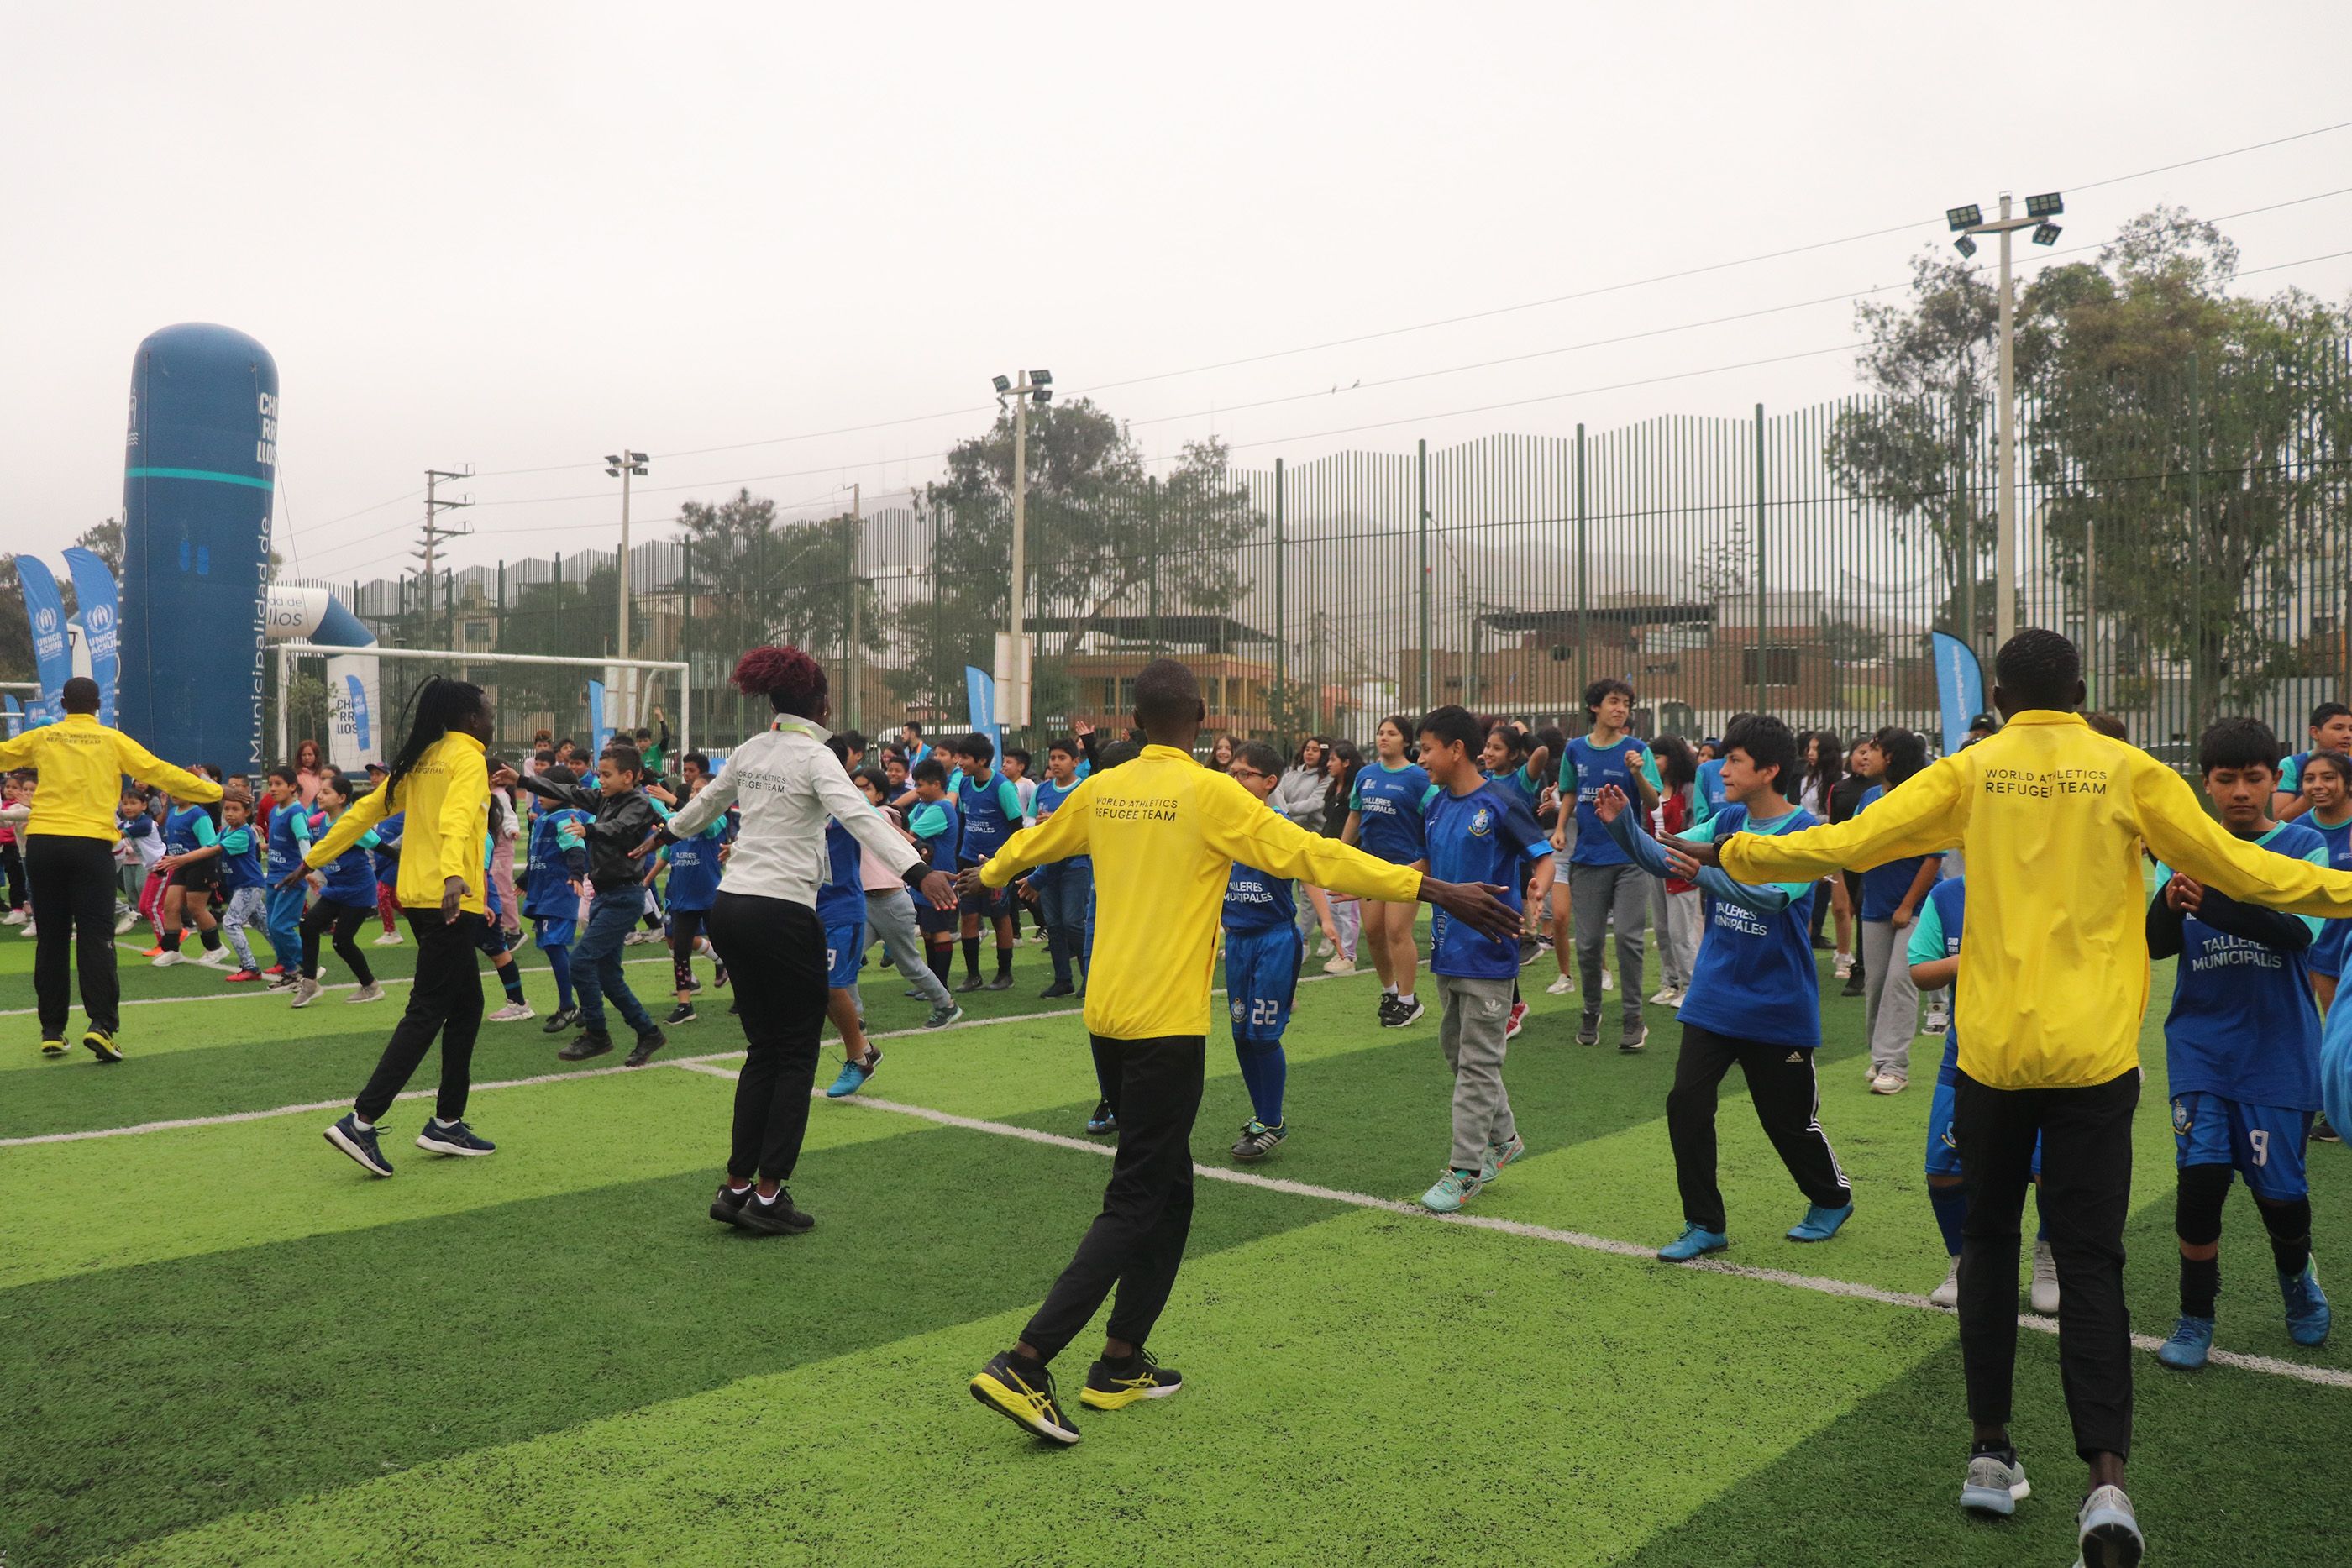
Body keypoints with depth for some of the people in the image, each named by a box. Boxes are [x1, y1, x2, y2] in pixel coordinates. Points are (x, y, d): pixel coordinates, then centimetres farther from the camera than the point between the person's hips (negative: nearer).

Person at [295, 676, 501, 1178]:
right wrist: (453, 874, -43)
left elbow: (365, 810, 17)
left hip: (420, 896, 9)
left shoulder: (421, 758, 15)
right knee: (427, 1013, -6)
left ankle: (447, 1123, 17)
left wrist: (313, 860, 23)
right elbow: (457, 817, -27)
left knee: (466, 1006, 15)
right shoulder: (467, 757, -9)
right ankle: (361, 1122, -10)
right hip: (450, 902, -9)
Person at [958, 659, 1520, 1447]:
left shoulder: (1103, 789, 8)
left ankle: (1121, 1366, 22)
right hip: (1166, 1025, -7)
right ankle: (1023, 1365, -6)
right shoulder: (1209, 792, -10)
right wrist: (1435, 890, -13)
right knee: (1137, 1203, -1)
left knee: (1167, 1189, 18)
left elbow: (1035, 840, 26)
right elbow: (1310, 855, -15)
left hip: (1106, 1018, 7)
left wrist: (988, 876, 49)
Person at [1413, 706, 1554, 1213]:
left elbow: (1545, 857, -9)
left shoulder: (1501, 804, -14)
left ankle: (1466, 1169, 5)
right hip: (1447, 953, 8)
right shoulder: (1437, 805, 8)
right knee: (1457, 1052, 16)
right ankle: (1503, 1139, 32)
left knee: (1478, 1063, -1)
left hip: (1488, 956, -8)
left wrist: (1536, 892, -30)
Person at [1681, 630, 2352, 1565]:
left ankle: (1990, 1452, 19)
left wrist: (1735, 856, 11)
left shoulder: (1971, 771, 1)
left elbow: (1849, 842, -2)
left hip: (1993, 1049, 0)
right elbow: (2233, 867, 2)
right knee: (2090, 1258, 3)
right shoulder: (2127, 770, 1)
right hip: (2094, 1054, 0)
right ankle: (2106, 1480, -9)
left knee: (1989, 1239, 15)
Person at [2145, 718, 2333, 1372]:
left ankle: (2297, 1280, 38)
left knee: (2279, 1189, 4)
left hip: (2279, 1048, -1)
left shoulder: (2303, 845, -3)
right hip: (2202, 1043, 1)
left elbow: (2301, 930, -20)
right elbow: (2155, 943, -5)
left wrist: (2213, 904, -37)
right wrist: (2170, 903, -29)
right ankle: (2195, 1319, 10)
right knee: (2201, 1175, -8)